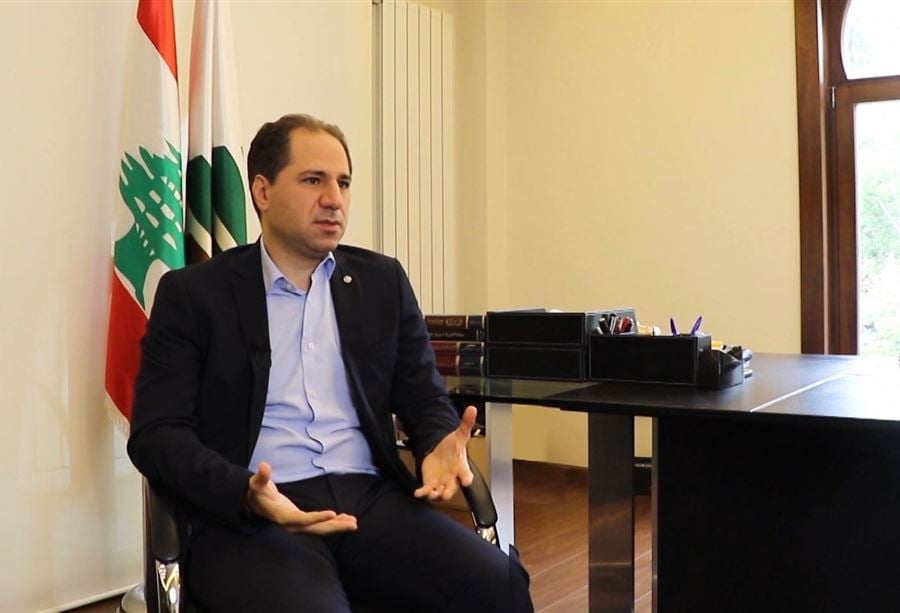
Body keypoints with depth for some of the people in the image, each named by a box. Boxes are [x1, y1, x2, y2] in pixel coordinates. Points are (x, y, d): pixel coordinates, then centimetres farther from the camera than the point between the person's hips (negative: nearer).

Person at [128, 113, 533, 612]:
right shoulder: (193, 293, 4)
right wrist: (246, 494, -20)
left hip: (370, 498, 3)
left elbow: (423, 398, 16)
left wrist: (440, 447, -8)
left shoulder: (382, 281, 14)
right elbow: (156, 432, -2)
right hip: (247, 516, -3)